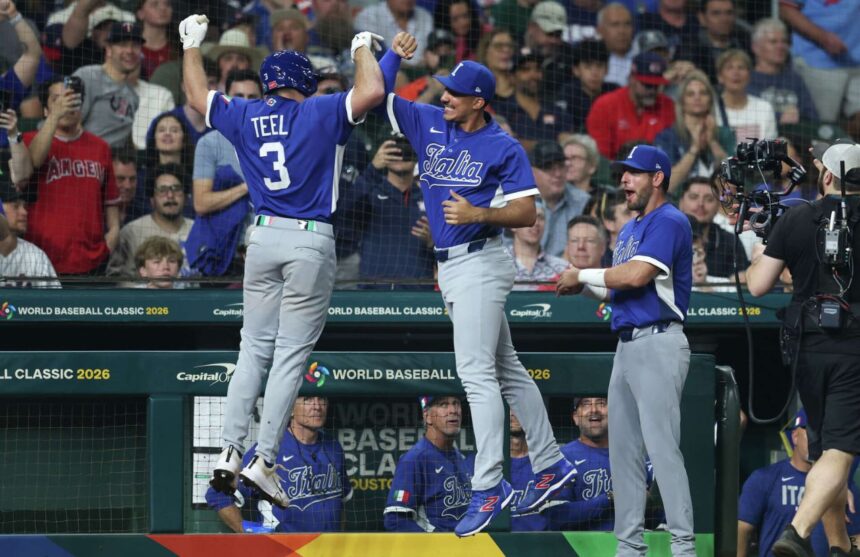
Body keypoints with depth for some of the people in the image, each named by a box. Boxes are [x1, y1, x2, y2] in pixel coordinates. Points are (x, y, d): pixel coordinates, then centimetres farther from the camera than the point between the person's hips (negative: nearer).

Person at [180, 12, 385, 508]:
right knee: (291, 355, -2)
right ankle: (264, 463, -8)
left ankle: (230, 453, 3)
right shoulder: (321, 114, -4)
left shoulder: (245, 116, 8)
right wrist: (364, 49, 2)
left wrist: (193, 46, 37)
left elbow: (198, 95, 24)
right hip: (312, 242, -4)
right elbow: (372, 93, -17)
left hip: (264, 238, 4)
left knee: (254, 348, 13)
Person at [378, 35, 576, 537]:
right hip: (450, 266, 8)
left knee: (475, 370, -15)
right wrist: (394, 54, -9)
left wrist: (480, 214, -25)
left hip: (480, 263, -8)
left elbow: (527, 213, -10)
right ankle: (550, 465, 24)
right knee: (506, 369, 15)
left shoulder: (504, 148, -9)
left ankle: (488, 487, -18)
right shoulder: (429, 124, 8)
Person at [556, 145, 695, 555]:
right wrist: (583, 286, 5)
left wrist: (583, 275, -9)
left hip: (658, 344, -10)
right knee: (623, 451, 9)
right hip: (627, 347, 10)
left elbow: (637, 275, -21)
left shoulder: (669, 222, -9)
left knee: (662, 447, -14)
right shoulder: (629, 230, 21)